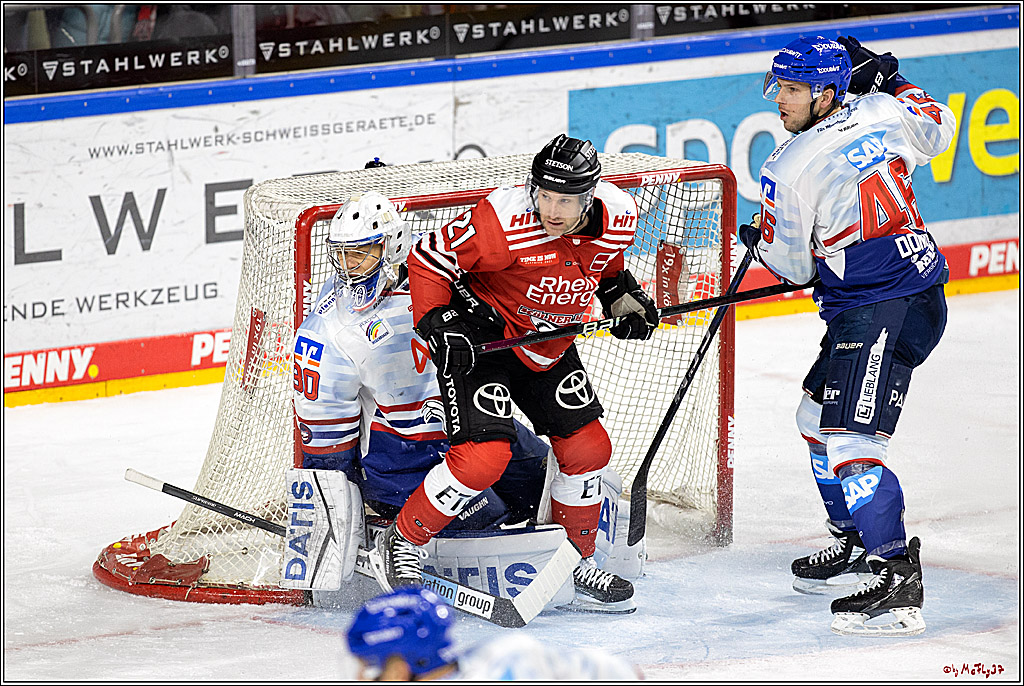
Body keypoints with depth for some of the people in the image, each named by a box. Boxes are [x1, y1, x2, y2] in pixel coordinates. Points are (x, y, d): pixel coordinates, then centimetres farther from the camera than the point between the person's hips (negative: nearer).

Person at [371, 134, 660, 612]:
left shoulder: (619, 218, -13)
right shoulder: (504, 220, -32)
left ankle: (580, 563, 25)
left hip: (549, 341, 6)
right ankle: (402, 543, -1)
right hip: (479, 335, -6)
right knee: (485, 454, -18)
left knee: (587, 447, 6)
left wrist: (623, 297, -1)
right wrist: (438, 323, -26)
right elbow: (428, 259, -20)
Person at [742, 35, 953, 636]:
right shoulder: (883, 111, 4)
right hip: (922, 288, 10)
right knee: (816, 415, 22)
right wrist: (885, 79, 31)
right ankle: (858, 546, 32)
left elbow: (793, 266, -1)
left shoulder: (788, 171, -13)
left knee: (848, 442, -14)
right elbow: (939, 131, 26)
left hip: (878, 312, -10)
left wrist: (758, 242, 20)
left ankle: (897, 585, -20)